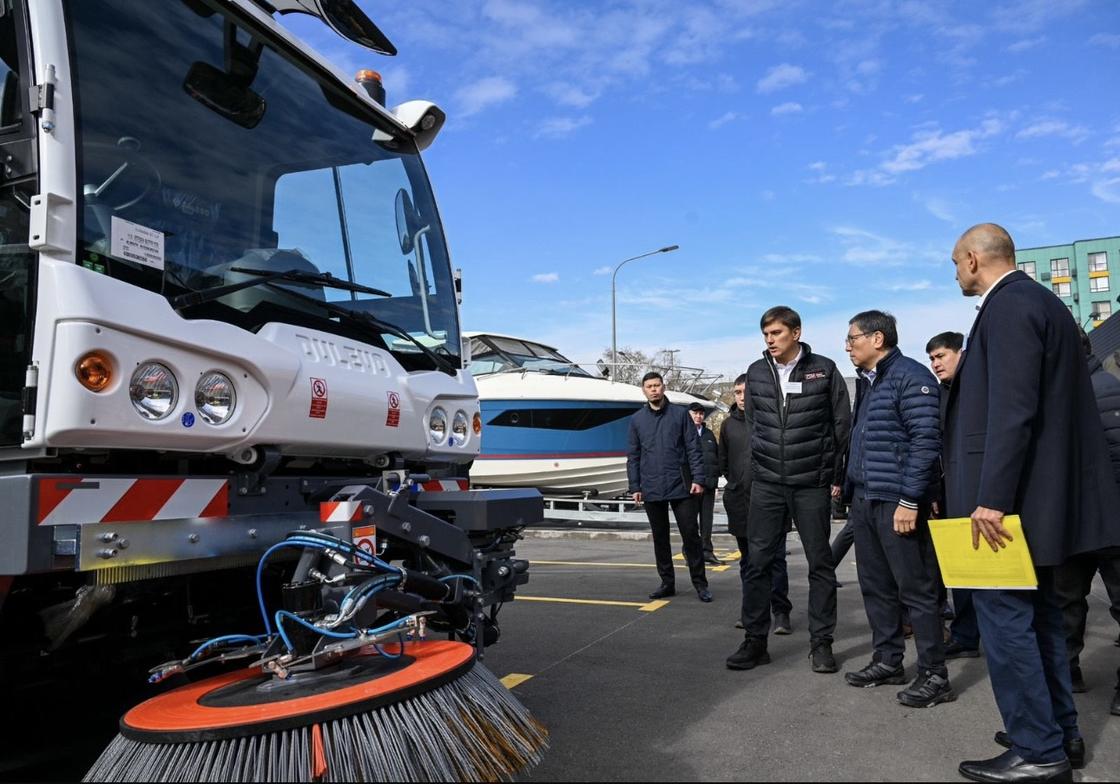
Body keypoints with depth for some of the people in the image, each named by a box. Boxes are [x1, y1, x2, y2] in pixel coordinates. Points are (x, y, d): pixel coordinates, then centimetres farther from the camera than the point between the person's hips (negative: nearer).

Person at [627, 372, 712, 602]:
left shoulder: (680, 413, 2)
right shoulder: (637, 419, 7)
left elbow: (693, 448, 0)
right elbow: (633, 456, 9)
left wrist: (698, 478, -8)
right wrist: (635, 486, 3)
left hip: (681, 487, -2)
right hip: (652, 490, 2)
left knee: (691, 535, 0)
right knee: (660, 538, 10)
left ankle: (700, 583, 11)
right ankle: (667, 583, 21)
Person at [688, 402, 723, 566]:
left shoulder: (709, 434, 18)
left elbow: (718, 455, 23)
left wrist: (716, 474, 10)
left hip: (709, 483, 6)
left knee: (707, 518, 9)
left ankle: (707, 551, 15)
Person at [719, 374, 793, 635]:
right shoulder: (729, 423, 8)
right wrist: (736, 481, 10)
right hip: (739, 500, 4)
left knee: (775, 557, -2)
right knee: (747, 559, 13)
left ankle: (781, 611, 6)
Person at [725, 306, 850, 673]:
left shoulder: (824, 370, -2)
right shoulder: (756, 373, 6)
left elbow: (842, 425, 0)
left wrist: (837, 477, 0)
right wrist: (759, 468, 11)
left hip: (812, 485, -2)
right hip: (766, 484, 2)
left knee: (820, 563, 6)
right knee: (757, 562, 2)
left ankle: (821, 642, 17)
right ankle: (755, 640, 12)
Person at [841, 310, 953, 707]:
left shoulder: (911, 377, -9)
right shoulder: (866, 382, 18)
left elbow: (925, 442, -16)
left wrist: (910, 500, -20)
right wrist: (850, 488, 14)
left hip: (896, 501, -9)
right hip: (864, 500, 9)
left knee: (915, 588, -1)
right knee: (876, 586, 14)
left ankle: (934, 675, 8)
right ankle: (888, 661, 25)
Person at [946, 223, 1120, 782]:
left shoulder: (1009, 306, -15)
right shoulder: (1038, 300, 17)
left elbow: (1012, 409, -24)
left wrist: (992, 498, -24)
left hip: (1011, 491, -11)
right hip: (1038, 491, 11)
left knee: (1004, 615, -3)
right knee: (1036, 612, 18)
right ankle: (1059, 731, 30)